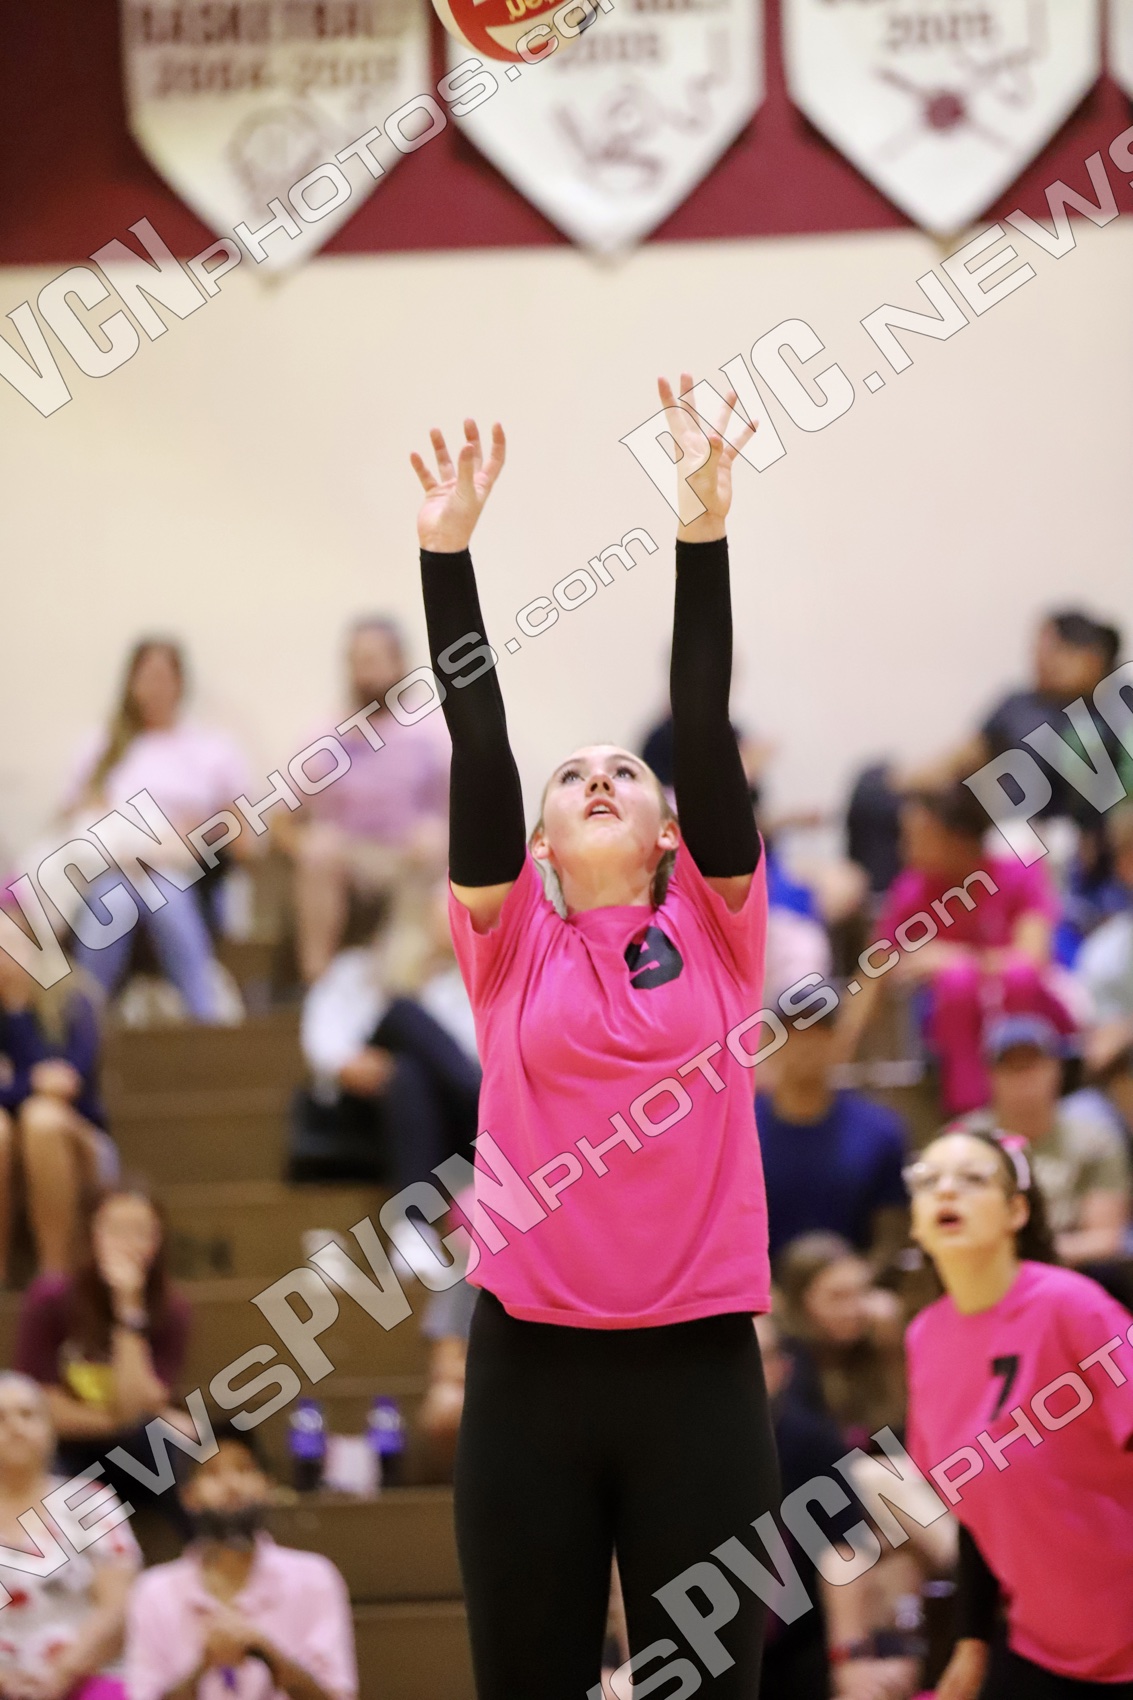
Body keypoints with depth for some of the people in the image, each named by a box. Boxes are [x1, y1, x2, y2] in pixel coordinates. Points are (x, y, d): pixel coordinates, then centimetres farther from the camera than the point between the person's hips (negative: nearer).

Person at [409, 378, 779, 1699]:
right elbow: (478, 741, 0)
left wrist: (703, 530, -9)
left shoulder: (714, 929, 7)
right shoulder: (510, 942, 7)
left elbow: (704, 727, -1)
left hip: (698, 1364, 0)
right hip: (530, 1361, 0)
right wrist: (449, 550, -7)